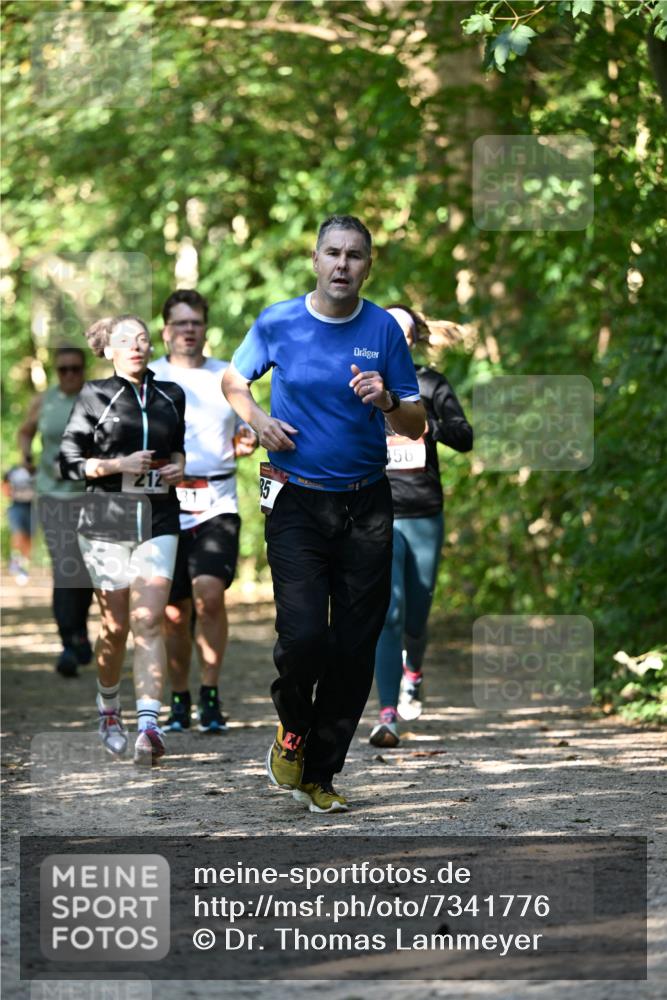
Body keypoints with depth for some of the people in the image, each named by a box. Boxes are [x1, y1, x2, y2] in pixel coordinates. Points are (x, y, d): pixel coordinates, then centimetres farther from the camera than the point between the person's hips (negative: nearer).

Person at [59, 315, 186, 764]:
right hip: (107, 520, -2)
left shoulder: (172, 396, 11)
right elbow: (69, 461, -1)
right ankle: (109, 709, 29)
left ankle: (149, 725, -19)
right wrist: (119, 465, -14)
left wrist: (179, 466, 5)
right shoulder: (95, 396, 1)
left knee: (149, 621, -12)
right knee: (116, 626, 5)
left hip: (159, 520, 2)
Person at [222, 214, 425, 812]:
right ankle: (293, 730, 15)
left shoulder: (384, 329, 1)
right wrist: (257, 419, -2)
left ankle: (320, 772, 17)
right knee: (304, 636, -16)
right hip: (297, 504, -2)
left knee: (355, 647, 3)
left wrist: (388, 401, -17)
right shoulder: (277, 324, 0)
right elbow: (233, 379, 18)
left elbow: (416, 426, 5)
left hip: (366, 508, 2)